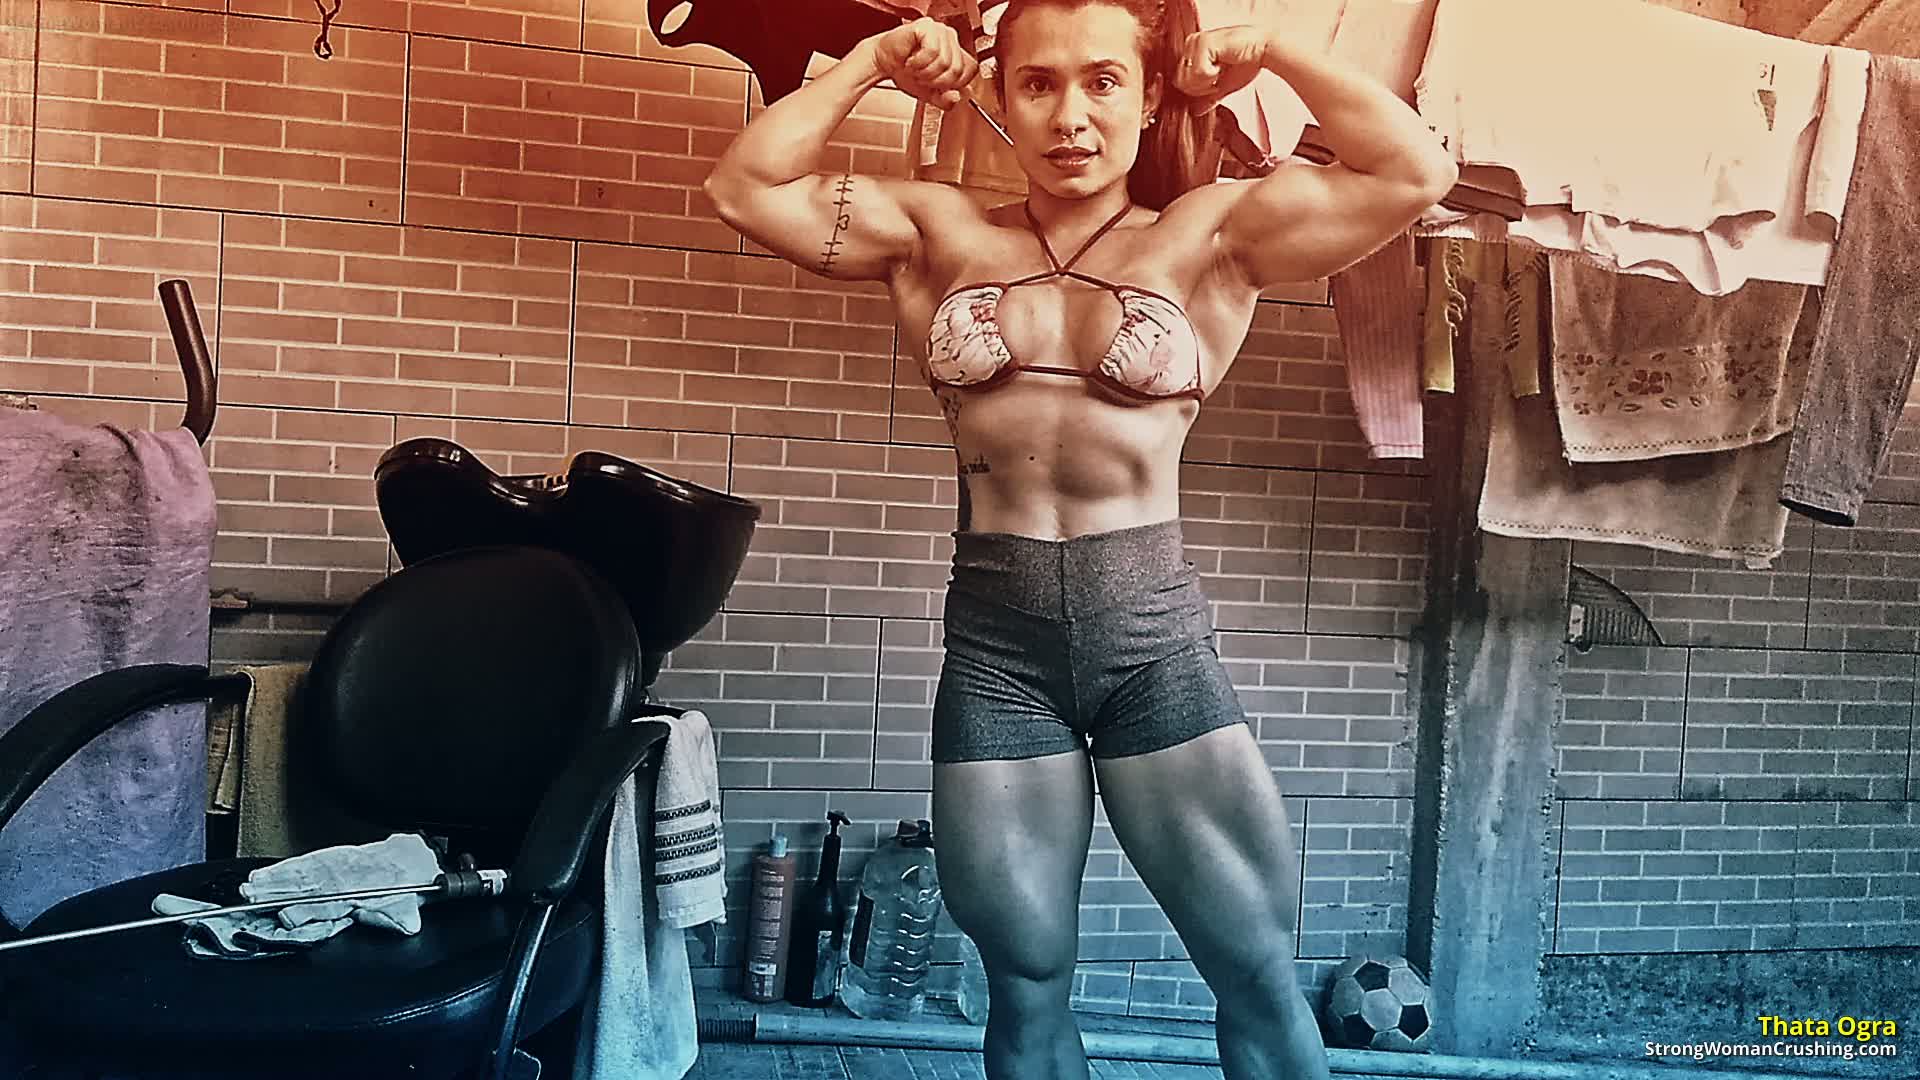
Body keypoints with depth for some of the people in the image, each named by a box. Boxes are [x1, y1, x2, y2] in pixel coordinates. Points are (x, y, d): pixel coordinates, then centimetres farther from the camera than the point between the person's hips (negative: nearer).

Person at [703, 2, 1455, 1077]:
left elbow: (1417, 174, -6)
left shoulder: (1211, 234, 3)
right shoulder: (941, 231, 8)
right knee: (1028, 986, 11)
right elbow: (746, 189, 3)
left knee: (1262, 974, 2)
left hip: (1155, 633, -1)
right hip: (995, 639, 1)